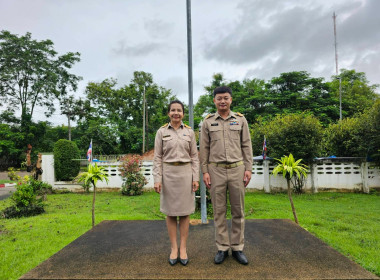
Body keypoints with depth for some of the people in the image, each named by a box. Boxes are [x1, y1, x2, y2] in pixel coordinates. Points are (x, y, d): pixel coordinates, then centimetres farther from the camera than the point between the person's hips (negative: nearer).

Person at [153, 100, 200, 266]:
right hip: (168, 173, 0)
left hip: (185, 173, 1)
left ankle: (183, 248, 18)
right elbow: (157, 158, 0)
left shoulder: (189, 132, 4)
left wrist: (196, 178, -2)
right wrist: (157, 179, -7)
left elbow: (194, 157, 4)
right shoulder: (161, 132, 2)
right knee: (170, 212, 6)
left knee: (185, 212, 6)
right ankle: (174, 248, 19)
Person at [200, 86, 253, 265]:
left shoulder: (240, 120, 4)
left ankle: (237, 248, 21)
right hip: (216, 170, 0)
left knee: (238, 210, 7)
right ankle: (222, 248, 20)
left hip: (237, 169, 1)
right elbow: (204, 148, 3)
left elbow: (246, 146, 5)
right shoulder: (208, 121, 3)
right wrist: (205, 171, -3)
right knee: (219, 211, 6)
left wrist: (248, 168, -2)